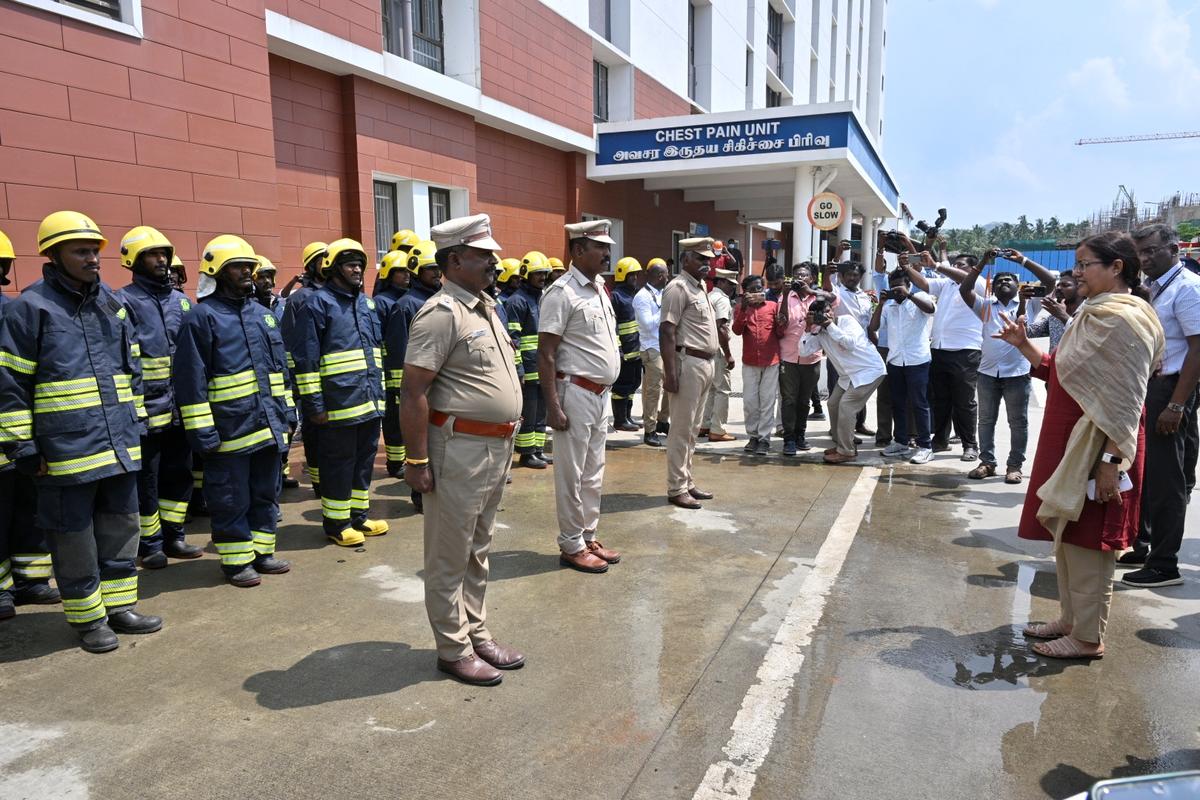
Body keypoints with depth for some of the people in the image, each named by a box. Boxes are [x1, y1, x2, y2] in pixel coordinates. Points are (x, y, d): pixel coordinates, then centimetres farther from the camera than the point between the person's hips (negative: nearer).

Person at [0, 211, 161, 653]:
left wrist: (136, 419, 16)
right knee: (74, 537, 6)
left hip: (120, 445, 6)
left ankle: (119, 605, 29)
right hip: (66, 449, -6)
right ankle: (88, 618, 20)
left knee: (121, 527, 14)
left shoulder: (112, 304, 11)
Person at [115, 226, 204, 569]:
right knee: (146, 482, 6)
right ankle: (150, 544, 19)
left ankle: (173, 536, 28)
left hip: (181, 408, 6)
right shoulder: (123, 302, -7)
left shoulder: (181, 300, 13)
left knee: (179, 475, 14)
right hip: (146, 409, -6)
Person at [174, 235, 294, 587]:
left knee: (266, 493, 15)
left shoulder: (262, 313, 14)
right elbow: (191, 380, -12)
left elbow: (280, 367, 19)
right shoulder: (201, 317, -8)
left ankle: (262, 552, 27)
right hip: (230, 430, -7)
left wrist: (288, 413, 15)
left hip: (269, 425, 7)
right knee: (232, 499, 3)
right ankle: (236, 561, 16)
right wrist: (202, 432, -15)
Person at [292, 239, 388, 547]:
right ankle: (336, 524, 16)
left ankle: (358, 516, 28)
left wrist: (380, 391, 18)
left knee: (364, 460, 15)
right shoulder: (318, 303, -8)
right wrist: (313, 404, -15)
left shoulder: (366, 303, 15)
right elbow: (306, 359, -12)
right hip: (338, 403, -7)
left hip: (370, 401, 7)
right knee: (338, 464, 3)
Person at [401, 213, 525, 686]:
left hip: (496, 447, 9)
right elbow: (413, 391, -19)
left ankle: (477, 635, 32)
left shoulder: (485, 306, 13)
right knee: (450, 558, 5)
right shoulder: (442, 313, -16)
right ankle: (454, 651, 18)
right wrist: (417, 460, -21)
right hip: (459, 448, -9)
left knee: (478, 553, 19)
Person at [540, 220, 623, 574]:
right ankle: (571, 546, 13)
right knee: (572, 474, 2)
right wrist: (553, 406, -20)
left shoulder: (600, 289, 12)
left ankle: (589, 537, 27)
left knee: (593, 472, 16)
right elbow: (545, 355, -17)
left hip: (600, 394, 9)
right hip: (576, 393, -9)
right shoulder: (562, 293, -14)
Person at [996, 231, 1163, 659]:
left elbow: (1126, 403, -20)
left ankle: (1088, 637, 13)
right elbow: (1061, 374, 17)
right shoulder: (1095, 315, 14)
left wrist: (1111, 462, -22)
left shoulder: (1123, 319, -17)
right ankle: (1071, 618, 29)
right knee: (1067, 535, 16)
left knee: (1087, 542, 0)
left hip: (1096, 451, -10)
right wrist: (1024, 346, 9)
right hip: (1070, 444, 10)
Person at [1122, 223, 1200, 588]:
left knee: (1165, 479, -2)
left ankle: (1165, 564, 9)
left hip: (1170, 390, -9)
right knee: (1140, 471, 15)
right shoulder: (1153, 290, 13)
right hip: (1145, 387, 9)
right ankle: (1141, 547, 29)